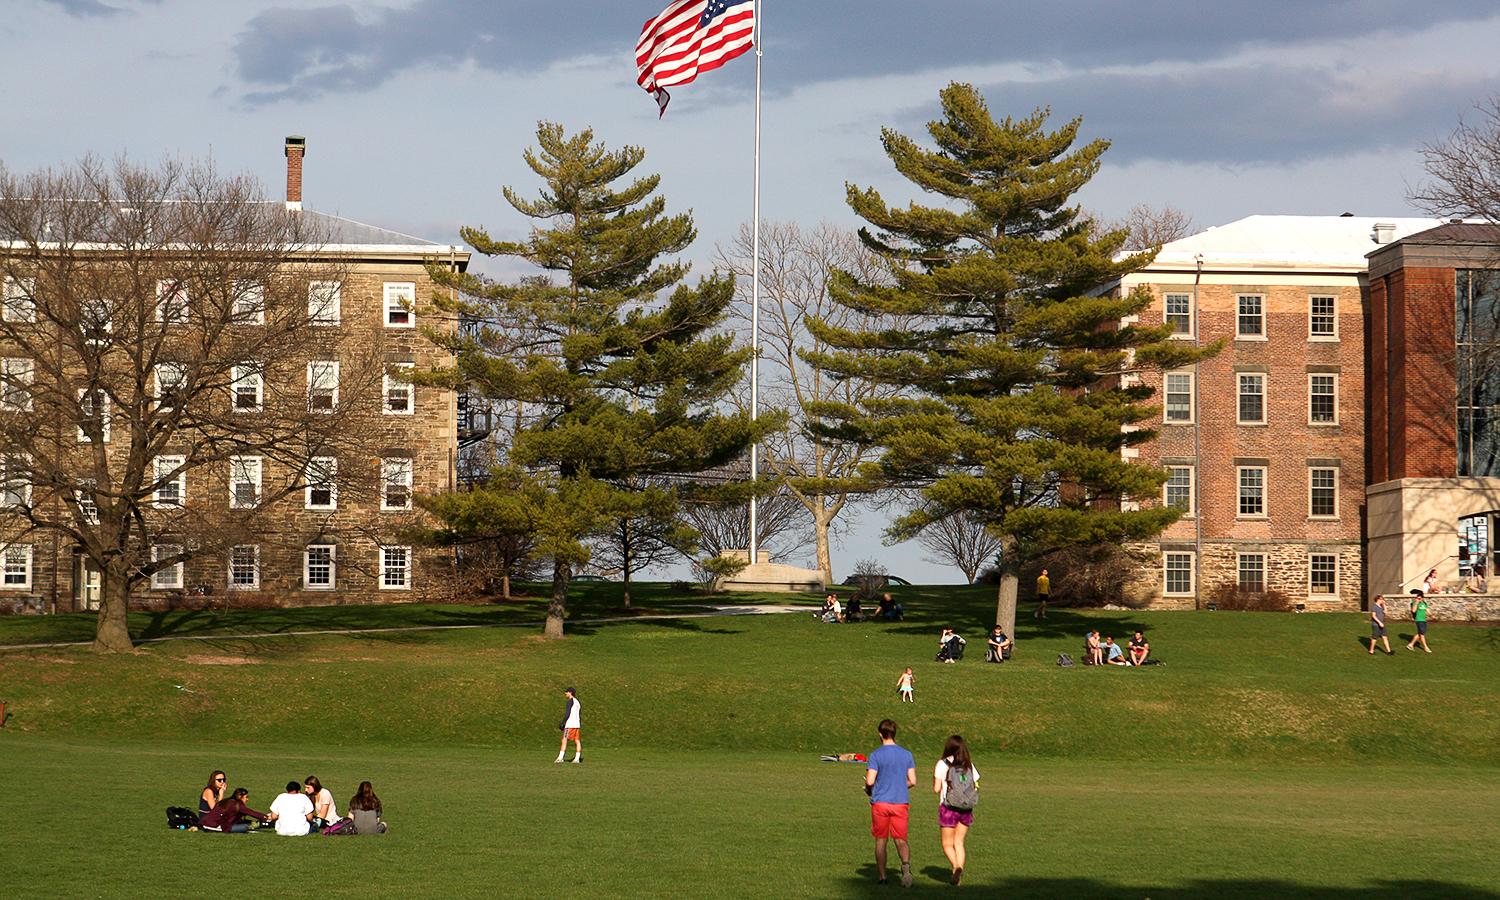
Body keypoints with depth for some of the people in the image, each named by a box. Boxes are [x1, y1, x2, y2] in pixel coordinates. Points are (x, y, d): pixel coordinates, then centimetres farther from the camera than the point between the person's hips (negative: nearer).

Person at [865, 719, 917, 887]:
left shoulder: (876, 755, -7)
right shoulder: (907, 754, 4)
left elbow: (870, 781, -14)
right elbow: (912, 781, 3)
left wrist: (868, 790, 9)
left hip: (880, 802, -2)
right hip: (901, 803, 2)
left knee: (880, 840, 11)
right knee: (901, 840, 3)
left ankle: (882, 877, 15)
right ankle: (906, 863, -27)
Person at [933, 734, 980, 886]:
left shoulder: (942, 764, -6)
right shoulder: (969, 765, 3)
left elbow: (936, 789, -8)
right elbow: (975, 787, 2)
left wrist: (936, 784, 13)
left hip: (948, 807, -3)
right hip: (966, 809, 3)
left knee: (947, 844, 6)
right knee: (959, 843, 12)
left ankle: (956, 866, -20)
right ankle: (959, 873, 1)